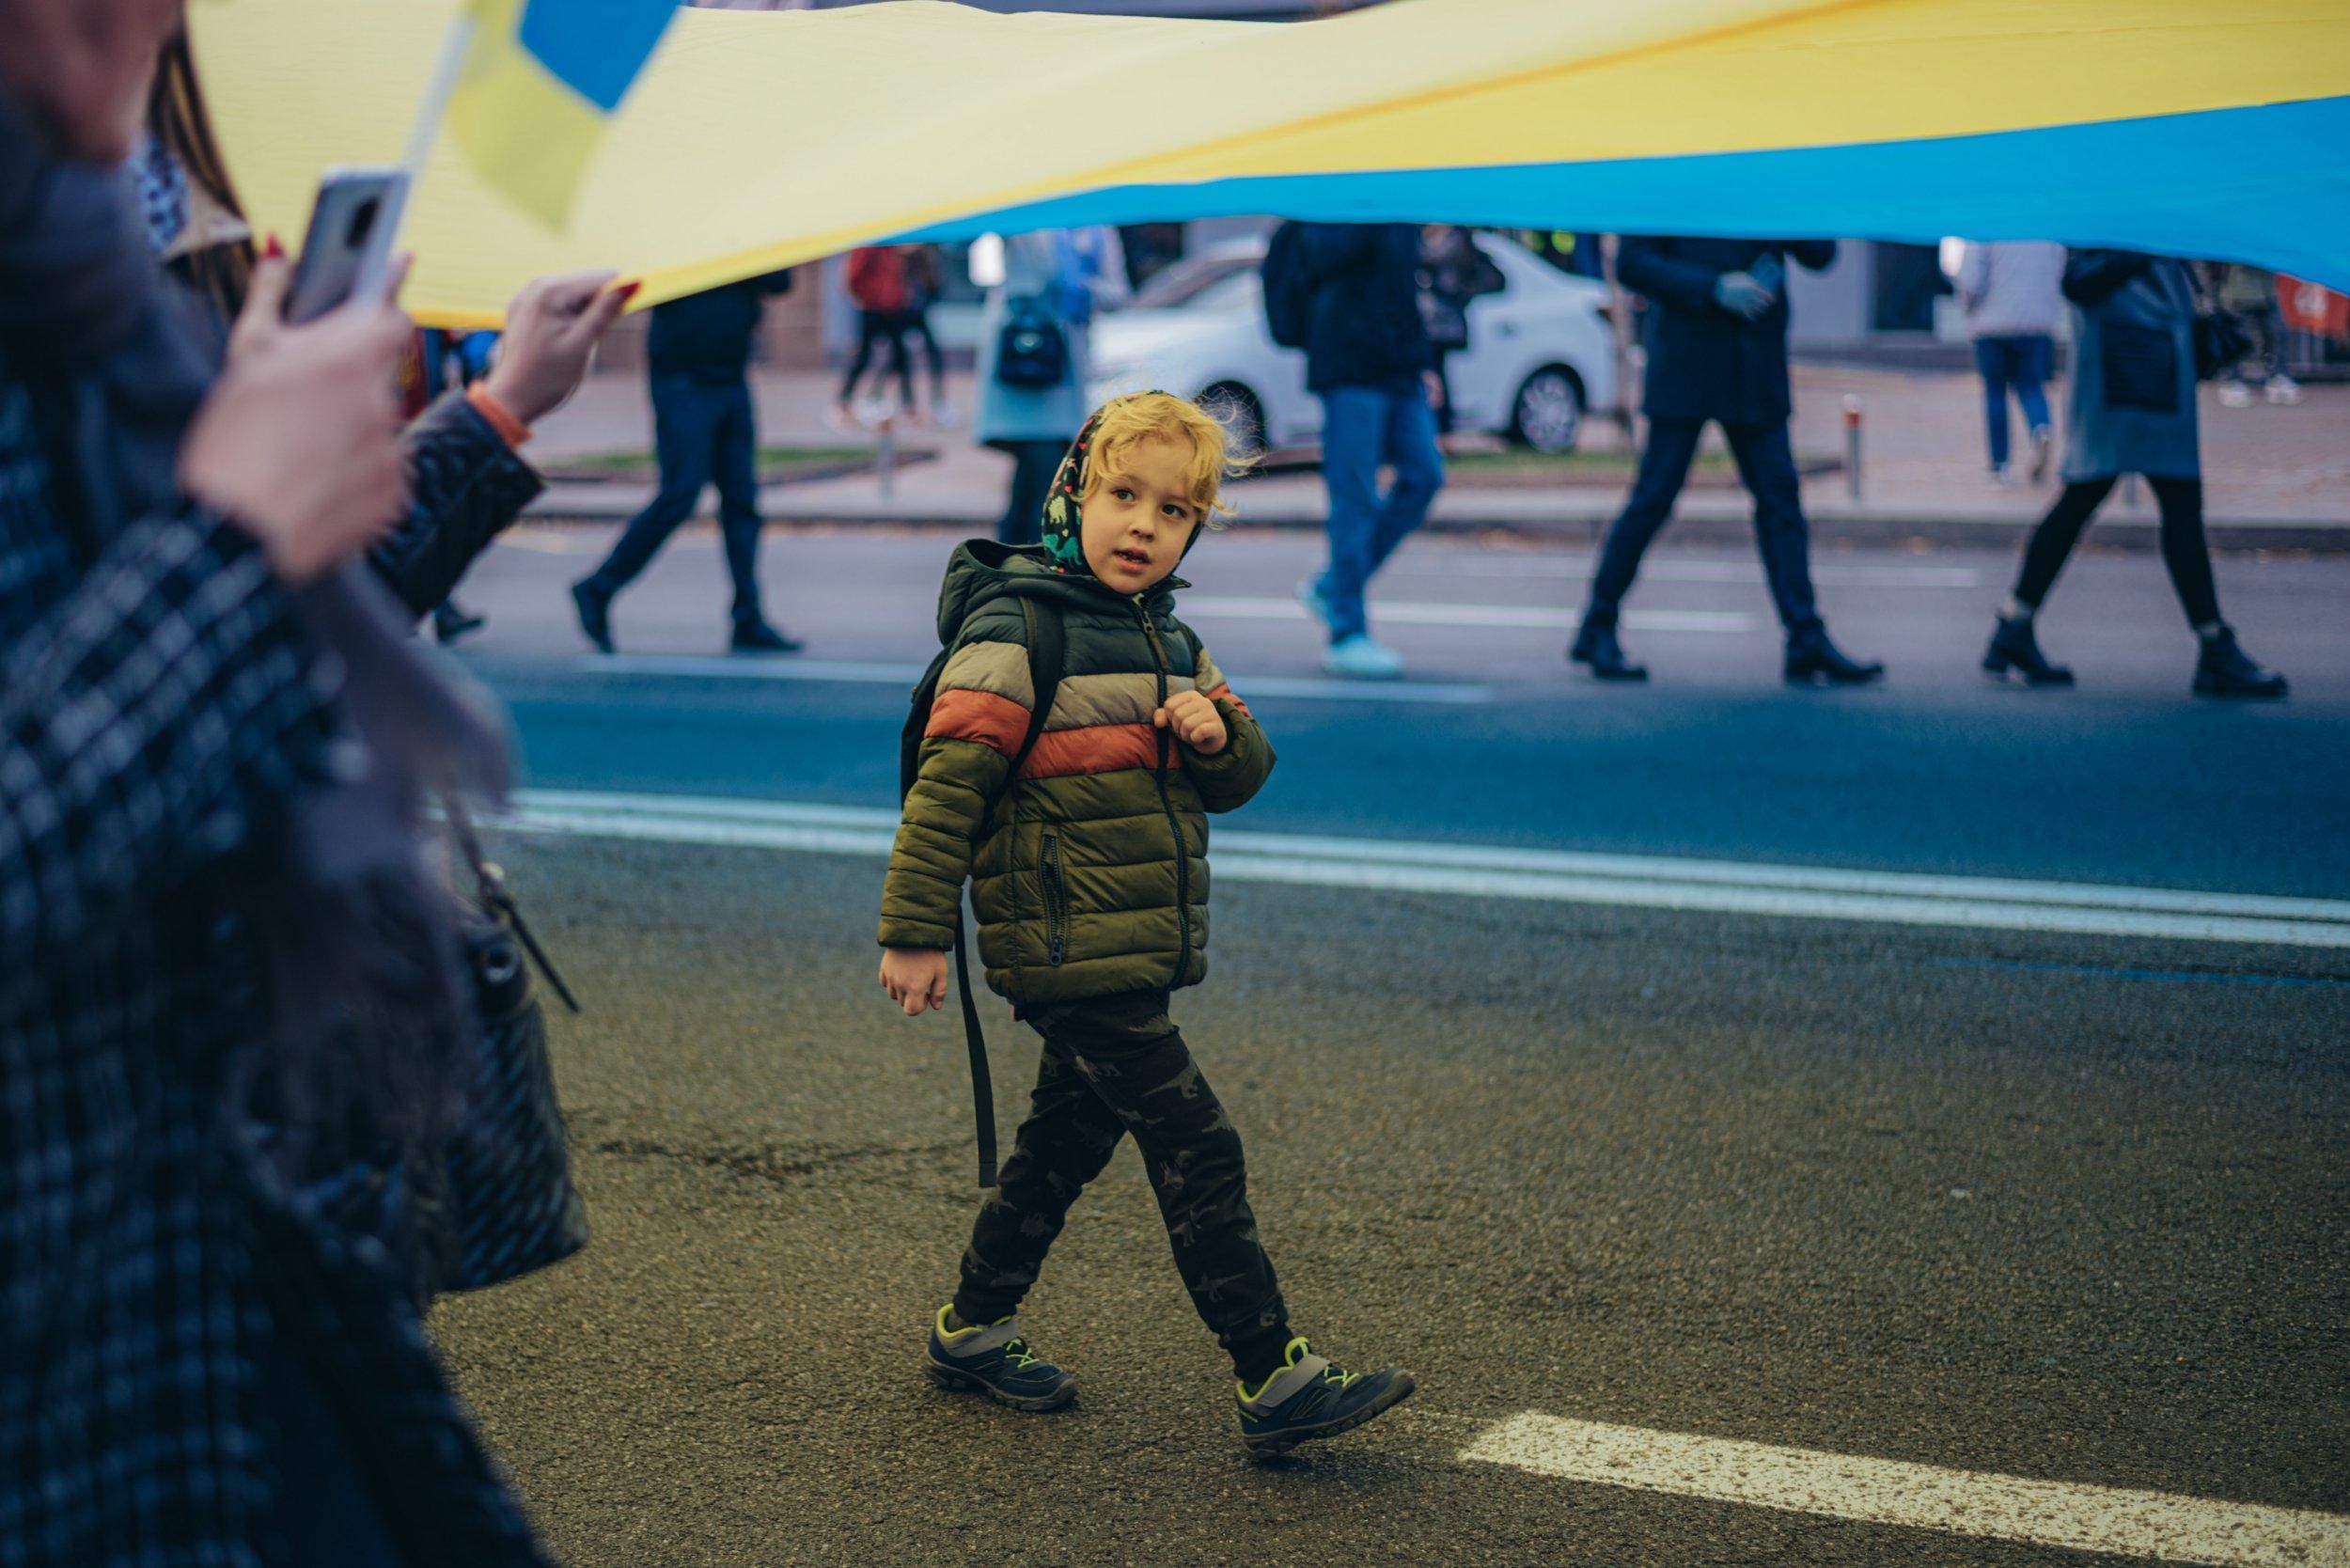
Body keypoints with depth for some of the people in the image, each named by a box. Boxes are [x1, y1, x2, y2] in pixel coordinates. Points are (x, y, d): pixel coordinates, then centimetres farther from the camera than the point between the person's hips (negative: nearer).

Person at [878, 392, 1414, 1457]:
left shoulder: (1168, 640, 14)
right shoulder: (1020, 630, -12)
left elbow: (1241, 780, 17)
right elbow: (948, 781, -14)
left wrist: (1219, 732, -6)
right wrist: (916, 932, -16)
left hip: (1138, 949, 9)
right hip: (1070, 952, -9)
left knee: (1067, 1140, 18)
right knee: (1197, 1149, -10)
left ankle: (972, 1328, 34)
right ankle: (1274, 1383, -8)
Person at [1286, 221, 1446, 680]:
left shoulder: (1402, 219, 16)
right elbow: (1322, 257, -26)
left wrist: (1423, 362, 20)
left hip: (1399, 371, 8)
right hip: (1351, 370, -8)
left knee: (1424, 475, 2)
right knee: (1355, 498, -6)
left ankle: (1331, 587, 14)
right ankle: (1347, 634, 0)